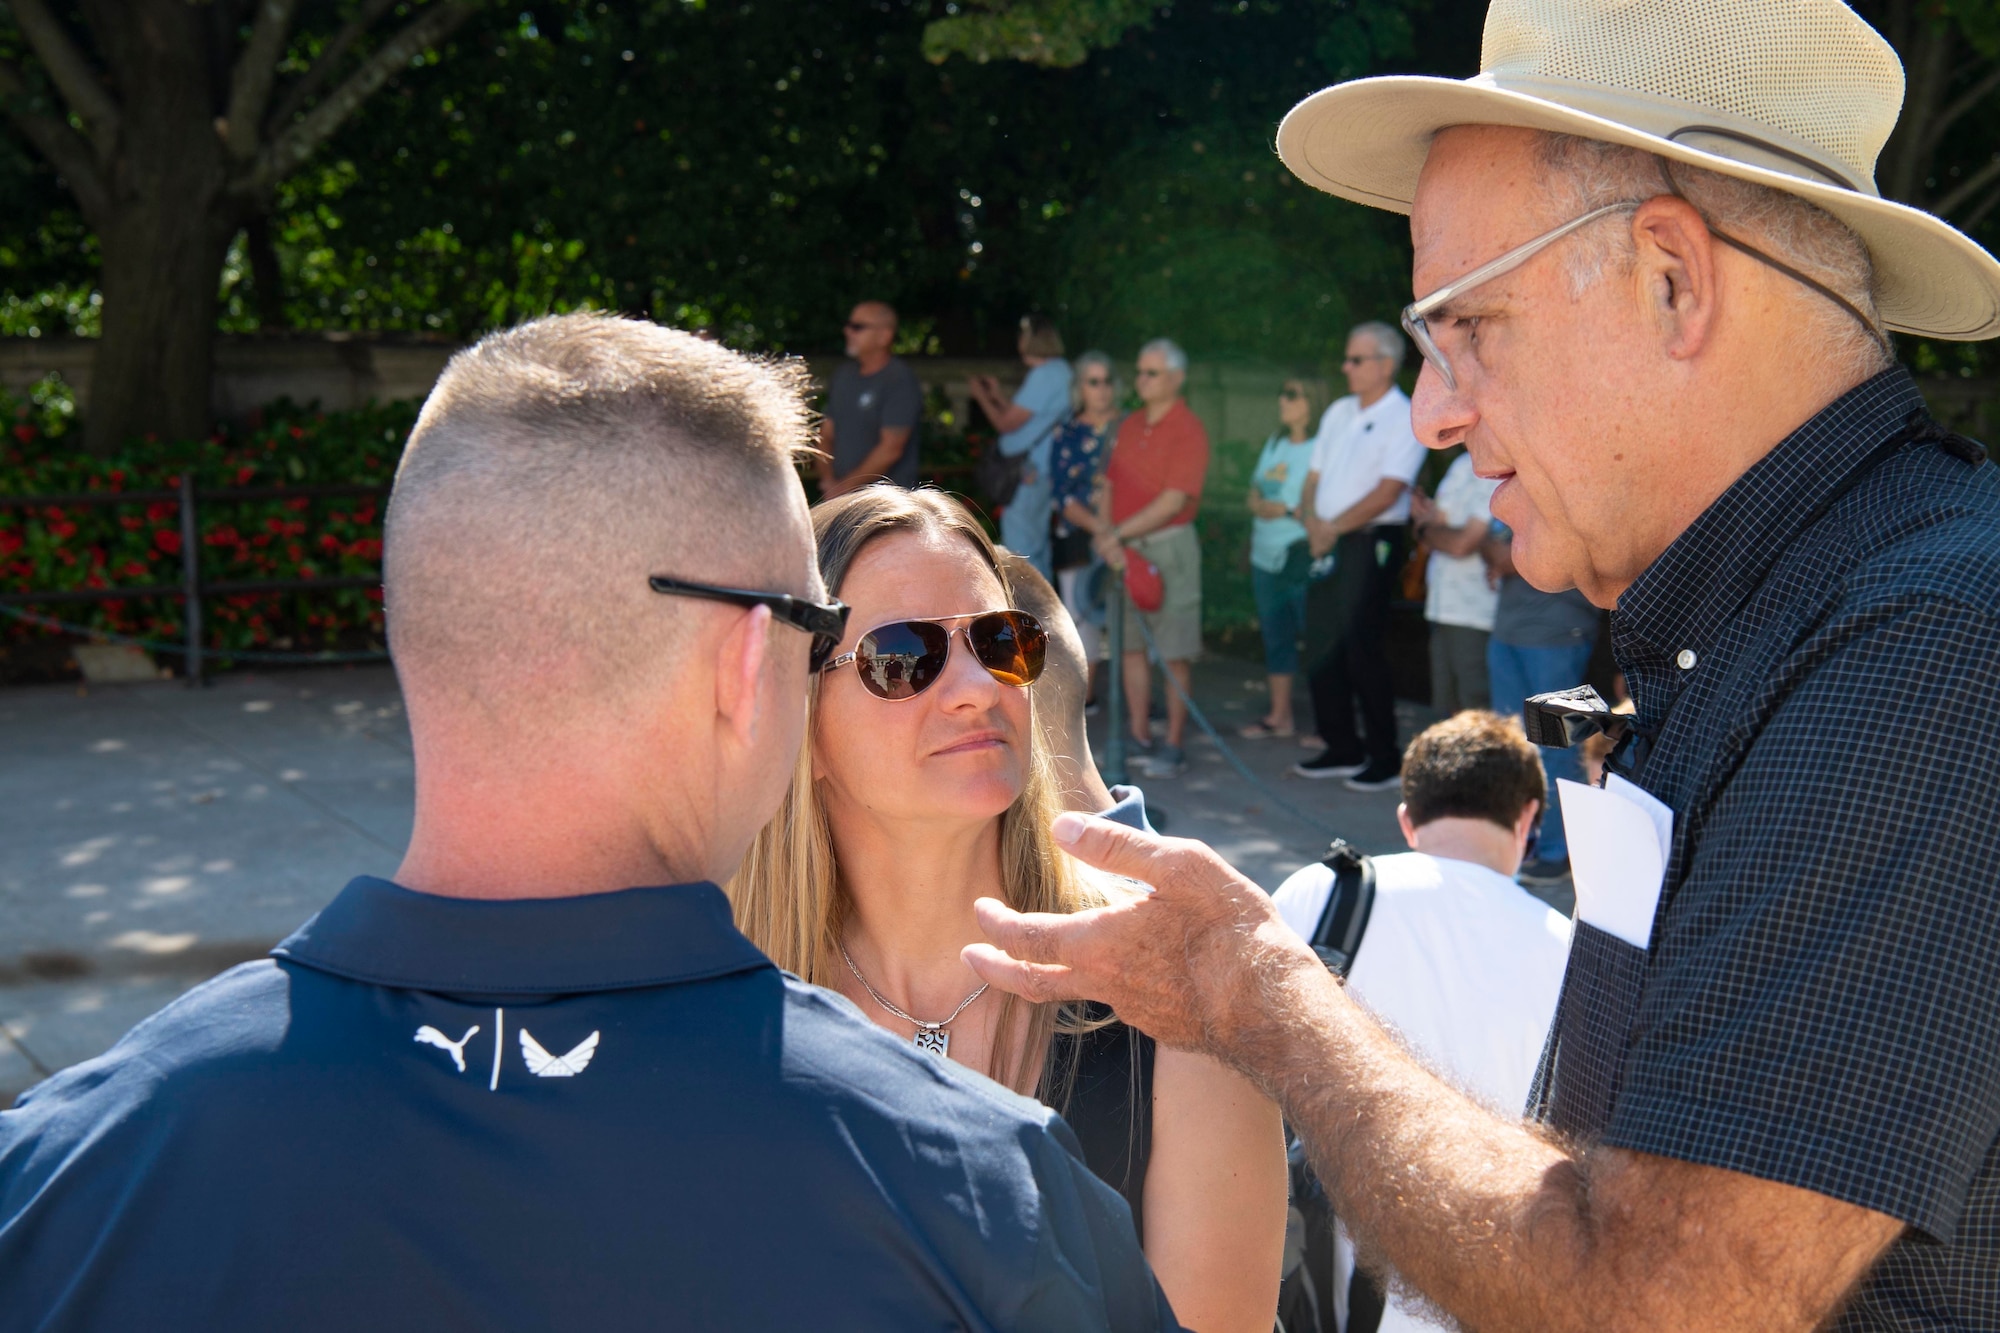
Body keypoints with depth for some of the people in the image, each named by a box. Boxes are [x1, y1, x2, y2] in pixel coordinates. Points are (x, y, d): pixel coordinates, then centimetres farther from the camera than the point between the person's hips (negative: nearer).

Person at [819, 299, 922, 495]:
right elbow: (826, 435, 16)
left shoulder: (900, 380, -8)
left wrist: (845, 486, -10)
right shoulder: (844, 374, 15)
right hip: (838, 495, 6)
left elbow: (891, 448, -14)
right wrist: (829, 482, -1)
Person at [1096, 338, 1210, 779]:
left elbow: (1173, 502, -18)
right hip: (1124, 549, 7)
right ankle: (1139, 737, 17)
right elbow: (1111, 485, 14)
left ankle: (1173, 746, 3)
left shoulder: (1188, 431, -10)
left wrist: (1119, 534, -19)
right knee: (1131, 646, 10)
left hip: (1168, 547, -7)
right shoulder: (1130, 426, 13)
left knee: (1173, 654, -2)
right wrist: (1104, 535, -3)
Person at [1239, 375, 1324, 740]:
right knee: (1275, 637, 14)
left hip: (1303, 557, -9)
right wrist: (1259, 506, -2)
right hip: (1266, 557, 9)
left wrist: (1286, 510, -14)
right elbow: (1254, 494, 19)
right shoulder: (1274, 444, 15)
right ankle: (1278, 716, 23)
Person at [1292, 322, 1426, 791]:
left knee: (1362, 651, -7)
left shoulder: (1405, 419, -7)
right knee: (1321, 648, 7)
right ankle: (1341, 748, 17)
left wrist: (1334, 528, -14)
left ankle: (1383, 756, 2)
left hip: (1371, 545, -7)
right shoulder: (1338, 413, 16)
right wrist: (1312, 521, -4)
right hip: (1327, 543, 7)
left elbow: (1387, 492, -16)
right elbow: (1315, 477, 15)